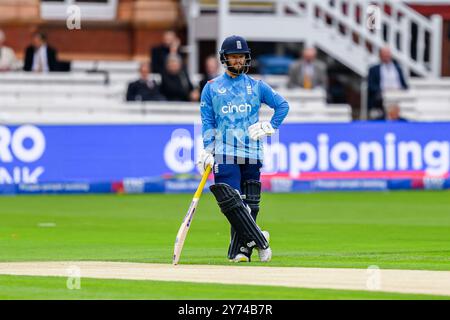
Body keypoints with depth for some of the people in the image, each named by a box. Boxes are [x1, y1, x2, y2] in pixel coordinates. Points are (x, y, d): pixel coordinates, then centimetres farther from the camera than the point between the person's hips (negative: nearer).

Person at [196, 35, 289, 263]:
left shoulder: (257, 86, 13)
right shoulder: (211, 88, 11)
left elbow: (282, 105, 18)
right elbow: (207, 122, 7)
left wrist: (270, 127, 4)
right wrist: (208, 150, -4)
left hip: (252, 154, 1)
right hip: (225, 154, -1)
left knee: (249, 205, -2)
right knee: (230, 201, -16)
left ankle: (239, 251, 3)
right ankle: (259, 240, -11)